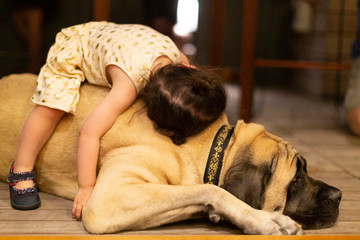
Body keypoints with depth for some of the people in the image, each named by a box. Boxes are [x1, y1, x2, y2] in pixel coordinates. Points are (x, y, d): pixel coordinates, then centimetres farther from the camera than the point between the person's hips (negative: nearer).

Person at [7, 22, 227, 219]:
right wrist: (87, 187, -41)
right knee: (52, 107, -22)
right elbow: (89, 132, -46)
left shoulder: (175, 54, -27)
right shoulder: (130, 84, -46)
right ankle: (21, 171, -5)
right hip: (74, 47, -7)